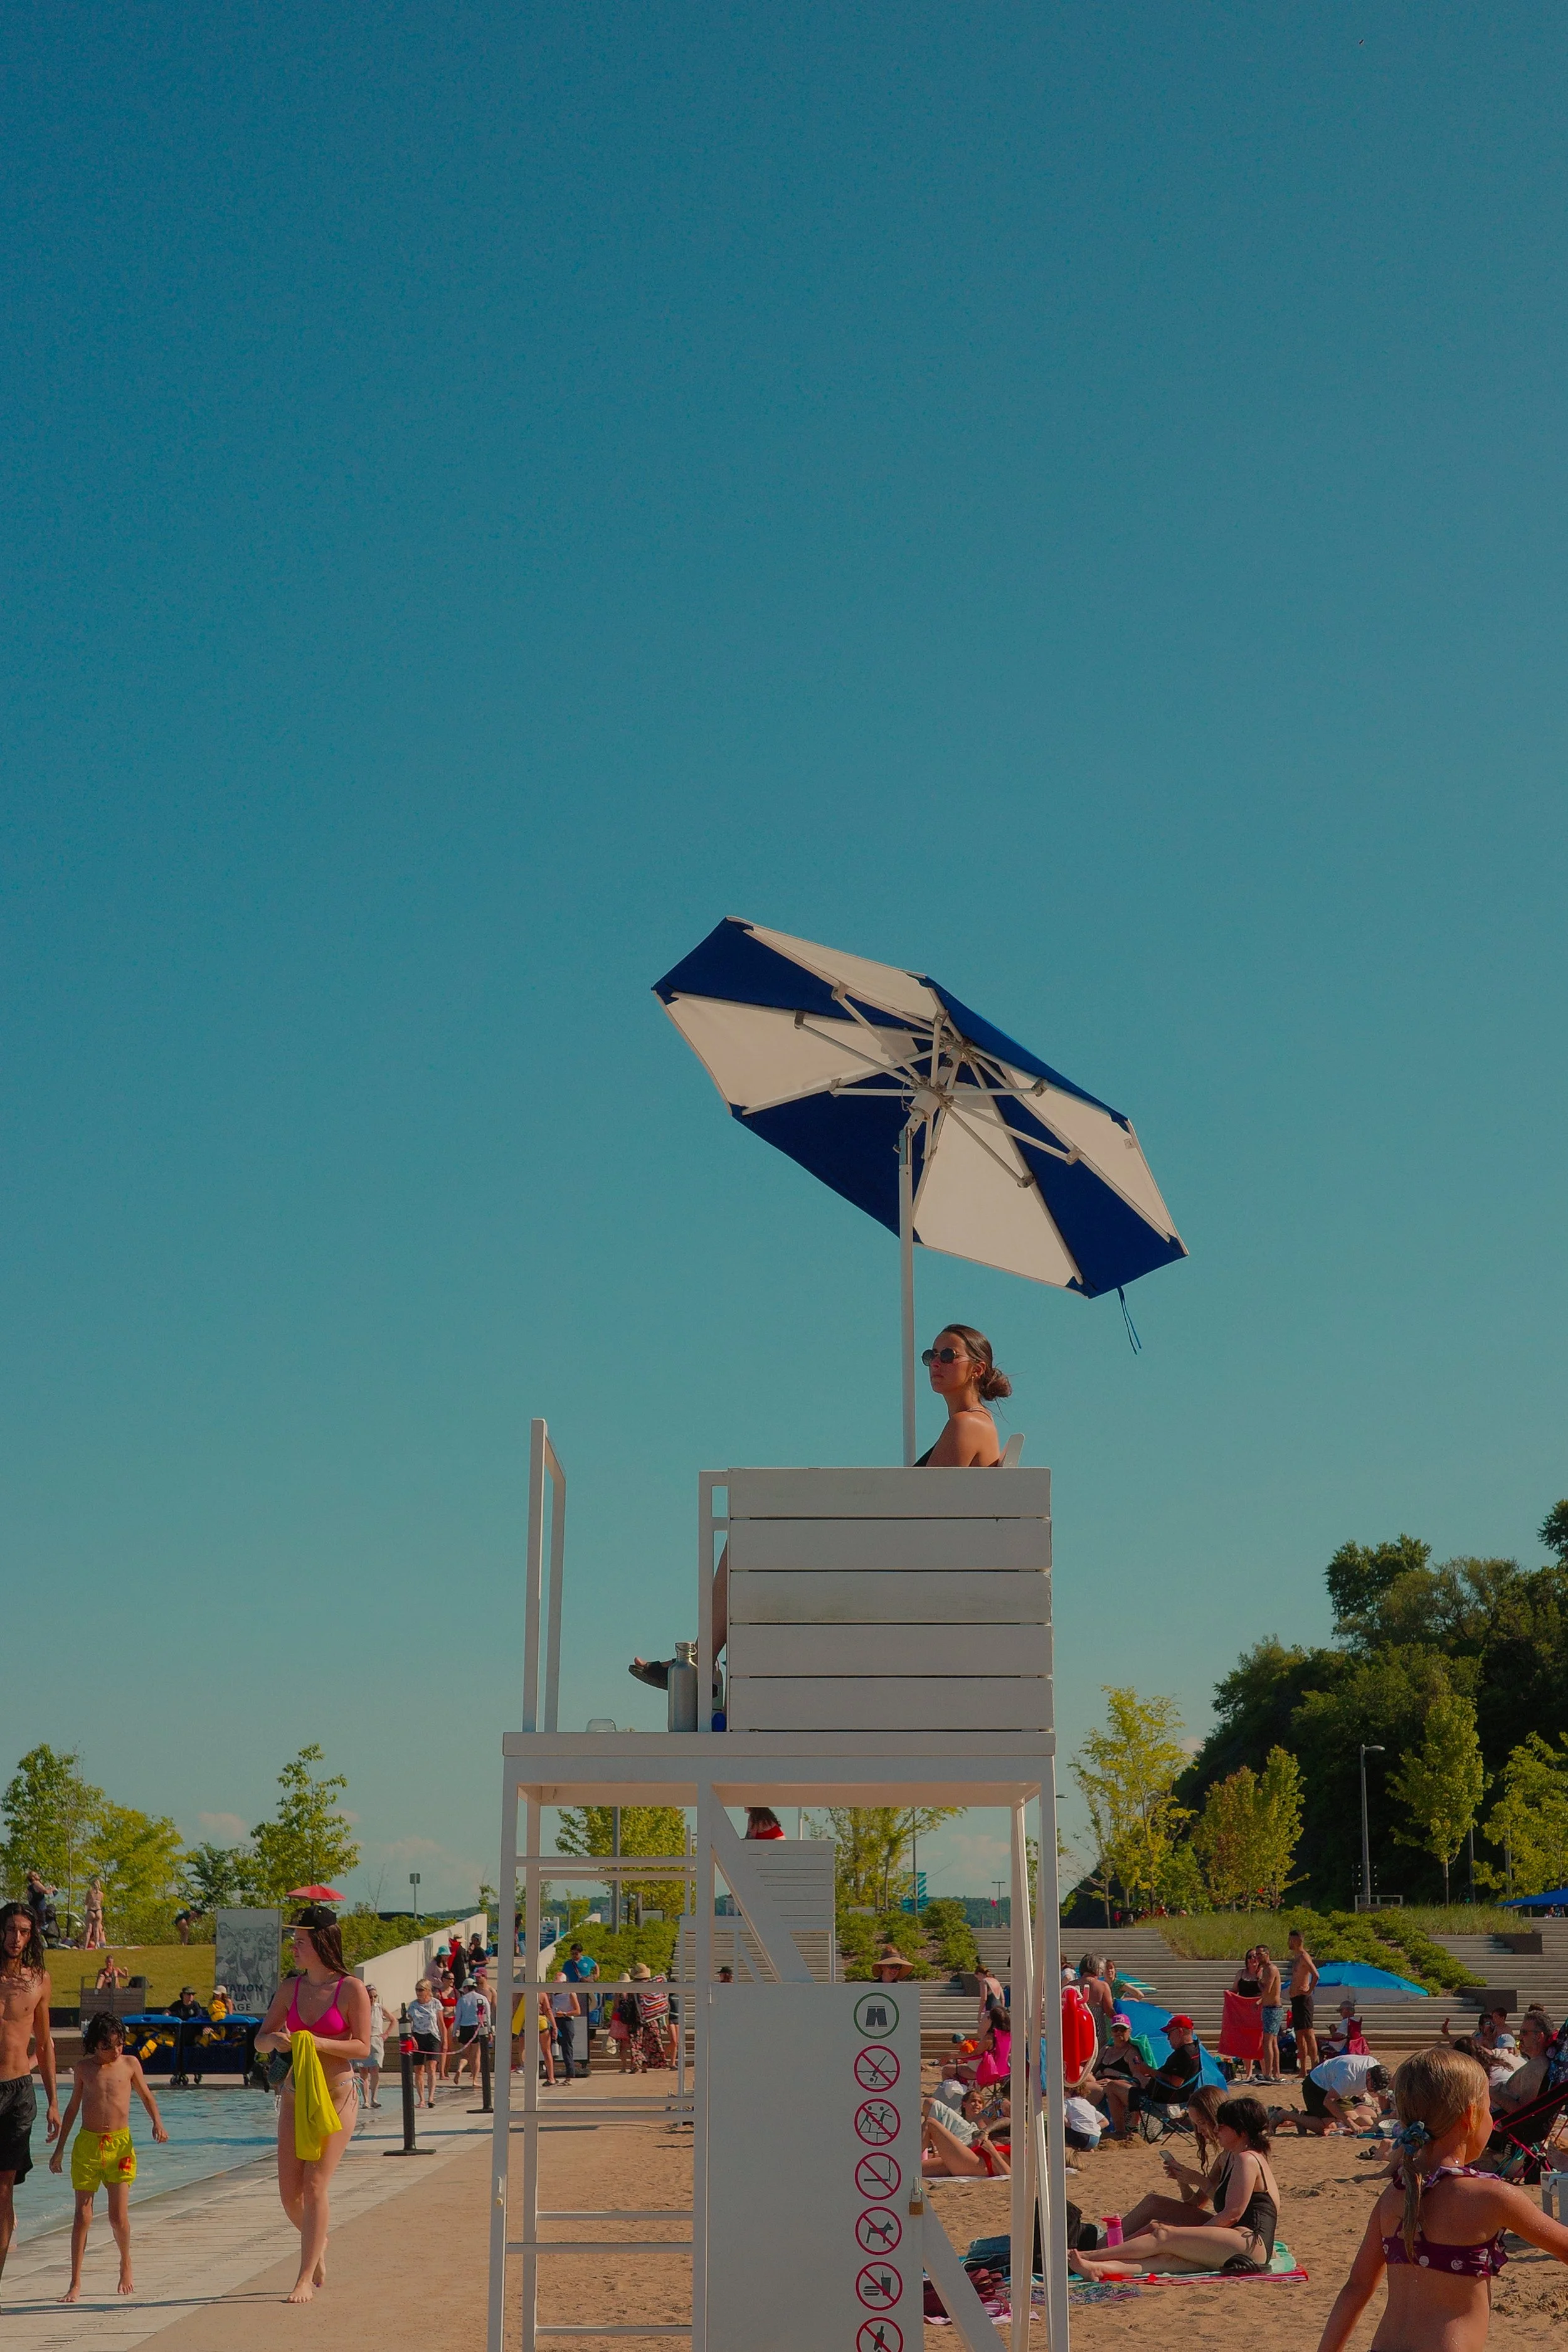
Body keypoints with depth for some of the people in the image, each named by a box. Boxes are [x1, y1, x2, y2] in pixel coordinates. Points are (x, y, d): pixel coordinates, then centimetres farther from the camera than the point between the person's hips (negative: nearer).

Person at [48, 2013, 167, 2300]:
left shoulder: (130, 2063, 2)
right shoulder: (84, 2067, 4)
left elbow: (146, 2095, 15)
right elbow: (74, 2106, 15)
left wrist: (157, 2122, -2)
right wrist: (60, 2147, 17)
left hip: (120, 2142, -1)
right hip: (87, 2143, 1)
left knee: (118, 2215, -5)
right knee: (82, 2215, -1)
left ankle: (126, 2264, 22)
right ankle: (75, 2283, 7)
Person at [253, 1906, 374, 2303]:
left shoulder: (351, 1989, -9)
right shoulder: (290, 1989, 5)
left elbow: (363, 2047, -10)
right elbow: (260, 2039, 10)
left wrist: (318, 2043, -22)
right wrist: (274, 2039, -14)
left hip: (337, 2095, -5)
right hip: (295, 2093, 5)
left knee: (314, 2186, -9)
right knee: (289, 2192, 6)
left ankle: (306, 2278, 1)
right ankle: (317, 2244, 36)